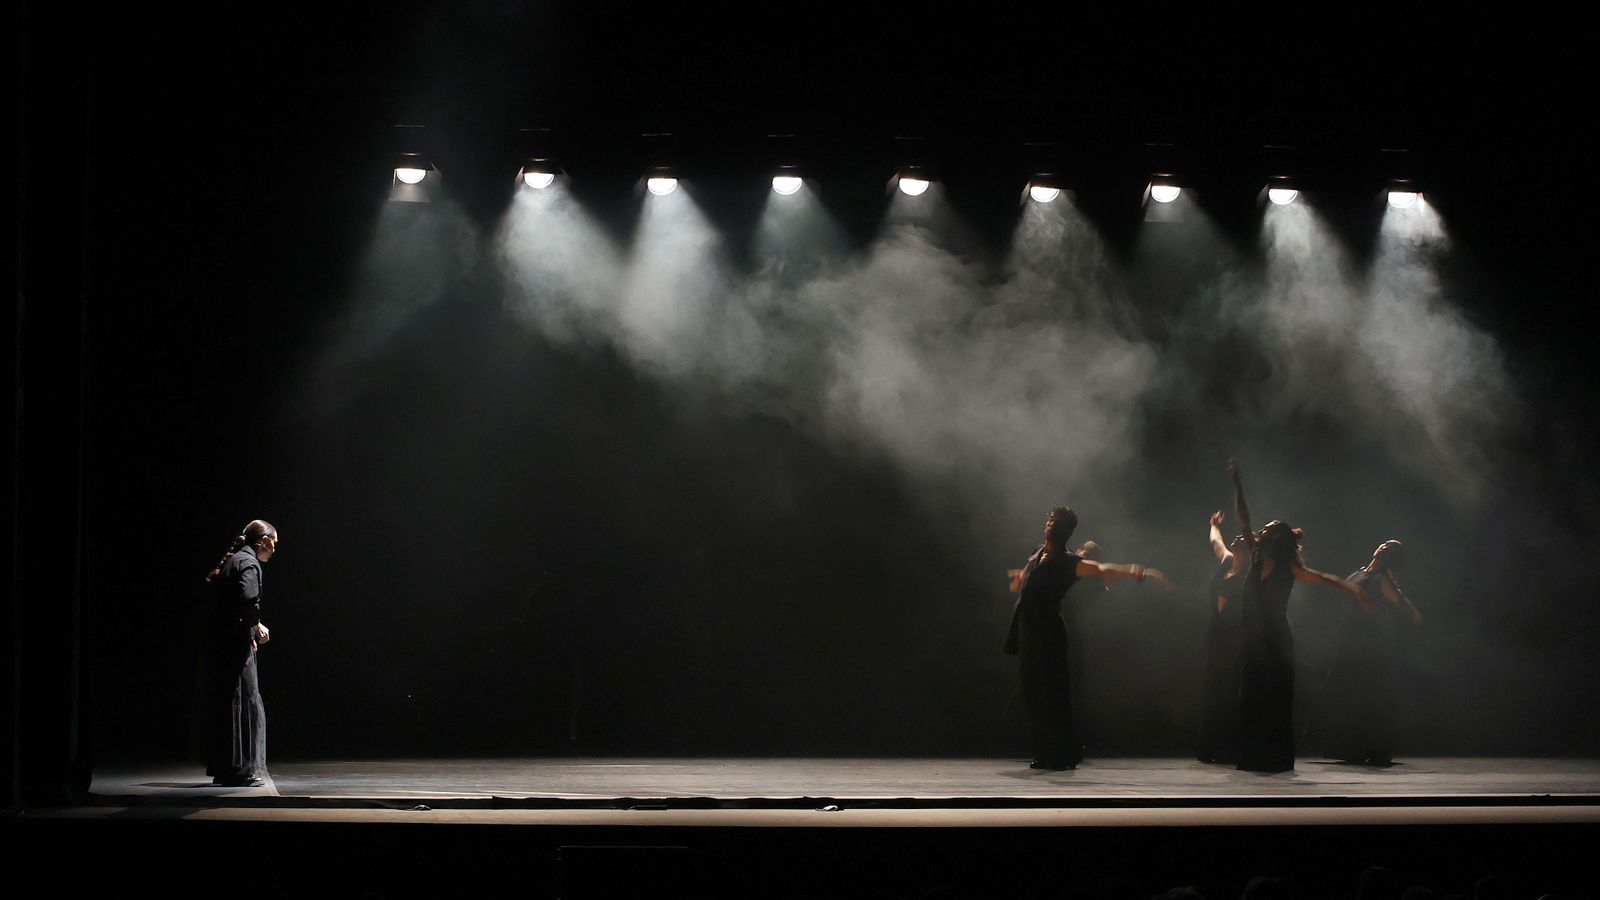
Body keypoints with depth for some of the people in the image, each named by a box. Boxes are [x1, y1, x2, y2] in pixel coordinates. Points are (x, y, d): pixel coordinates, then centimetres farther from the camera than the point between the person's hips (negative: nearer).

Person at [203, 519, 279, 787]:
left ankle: (224, 770, 18)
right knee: (244, 705, -5)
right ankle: (241, 770, -4)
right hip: (235, 647, -10)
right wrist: (256, 626, -9)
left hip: (220, 644, 10)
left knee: (225, 708, 13)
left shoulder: (234, 561, 18)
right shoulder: (249, 563, -10)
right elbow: (248, 599, -25)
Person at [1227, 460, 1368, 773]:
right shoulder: (1257, 558, 9)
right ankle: (1254, 758, 8)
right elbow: (1243, 519, 9)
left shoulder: (1290, 569, -5)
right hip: (1252, 641, 5)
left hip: (1275, 643, -5)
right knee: (1251, 700, 4)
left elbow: (1324, 578, -17)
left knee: (1275, 701, -5)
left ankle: (1278, 759, -2)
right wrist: (1237, 483, 7)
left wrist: (1351, 589, -33)